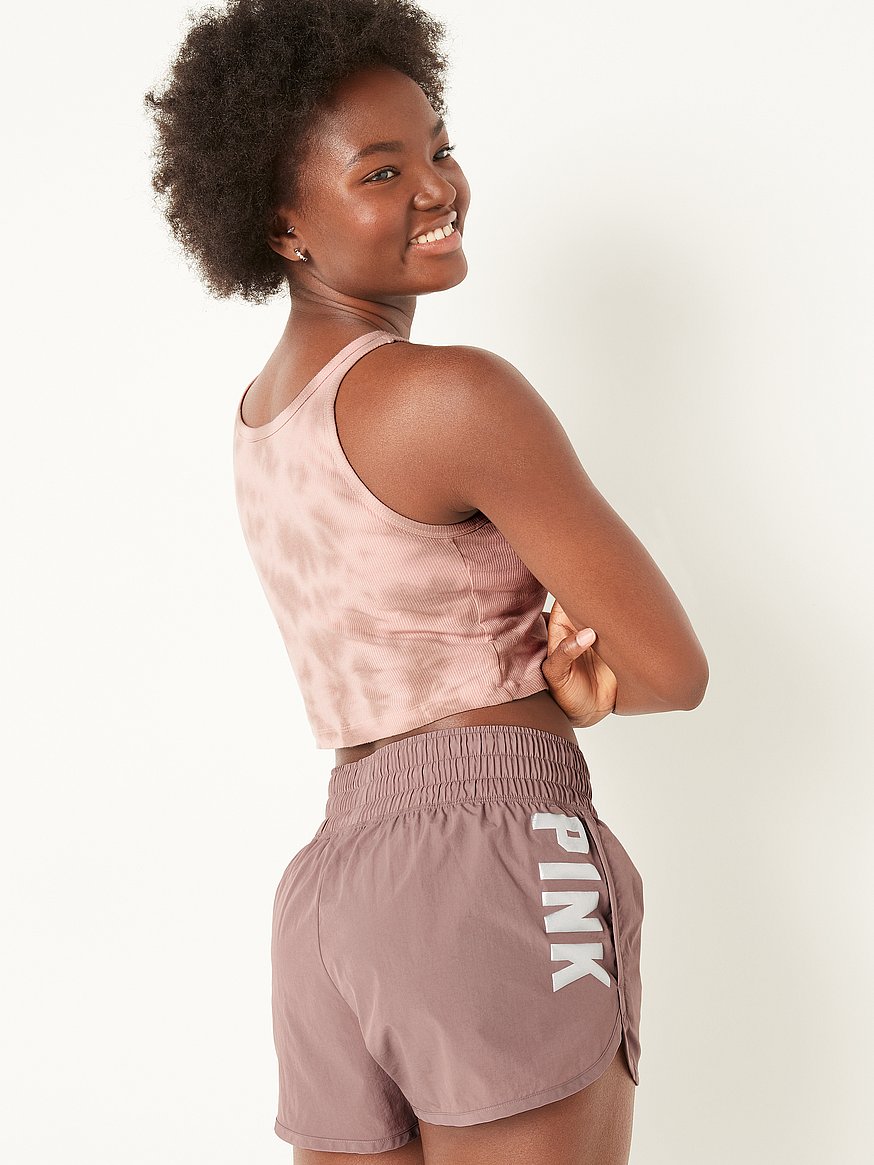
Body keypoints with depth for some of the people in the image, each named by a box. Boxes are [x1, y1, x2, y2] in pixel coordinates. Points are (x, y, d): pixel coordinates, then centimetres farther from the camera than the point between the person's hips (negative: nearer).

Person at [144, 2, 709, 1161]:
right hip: (497, 863, -8)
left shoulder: (262, 414, 15)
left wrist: (551, 675, -2)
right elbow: (673, 668, -7)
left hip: (336, 879, 8)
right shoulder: (456, 392, -11)